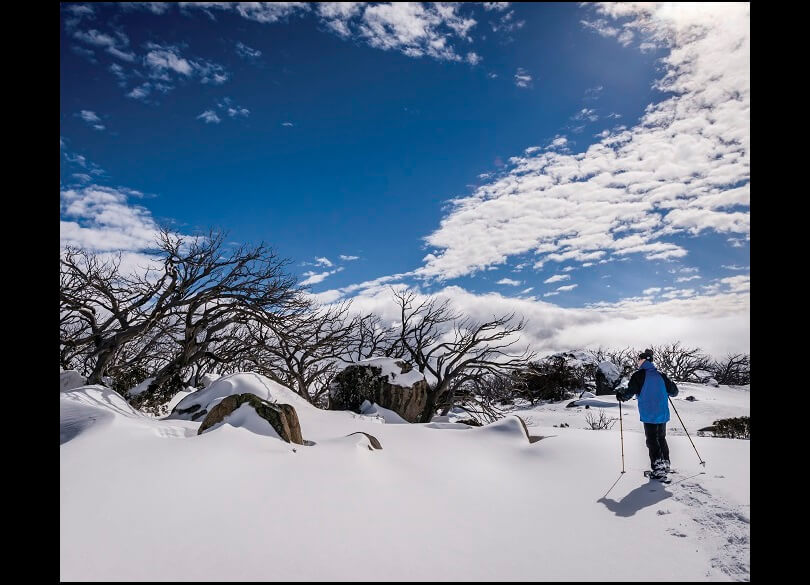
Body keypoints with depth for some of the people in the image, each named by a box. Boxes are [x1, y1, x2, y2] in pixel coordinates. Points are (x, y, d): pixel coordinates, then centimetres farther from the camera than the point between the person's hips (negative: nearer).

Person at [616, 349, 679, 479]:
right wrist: (665, 391, 35)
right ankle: (665, 464, 27)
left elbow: (630, 392, -16)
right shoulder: (660, 375, 7)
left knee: (652, 441, 1)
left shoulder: (639, 375, -9)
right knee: (662, 439, 21)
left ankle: (659, 469, -3)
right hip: (663, 414, 5)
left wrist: (620, 394, 4)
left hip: (649, 415, -5)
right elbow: (674, 391, 14)